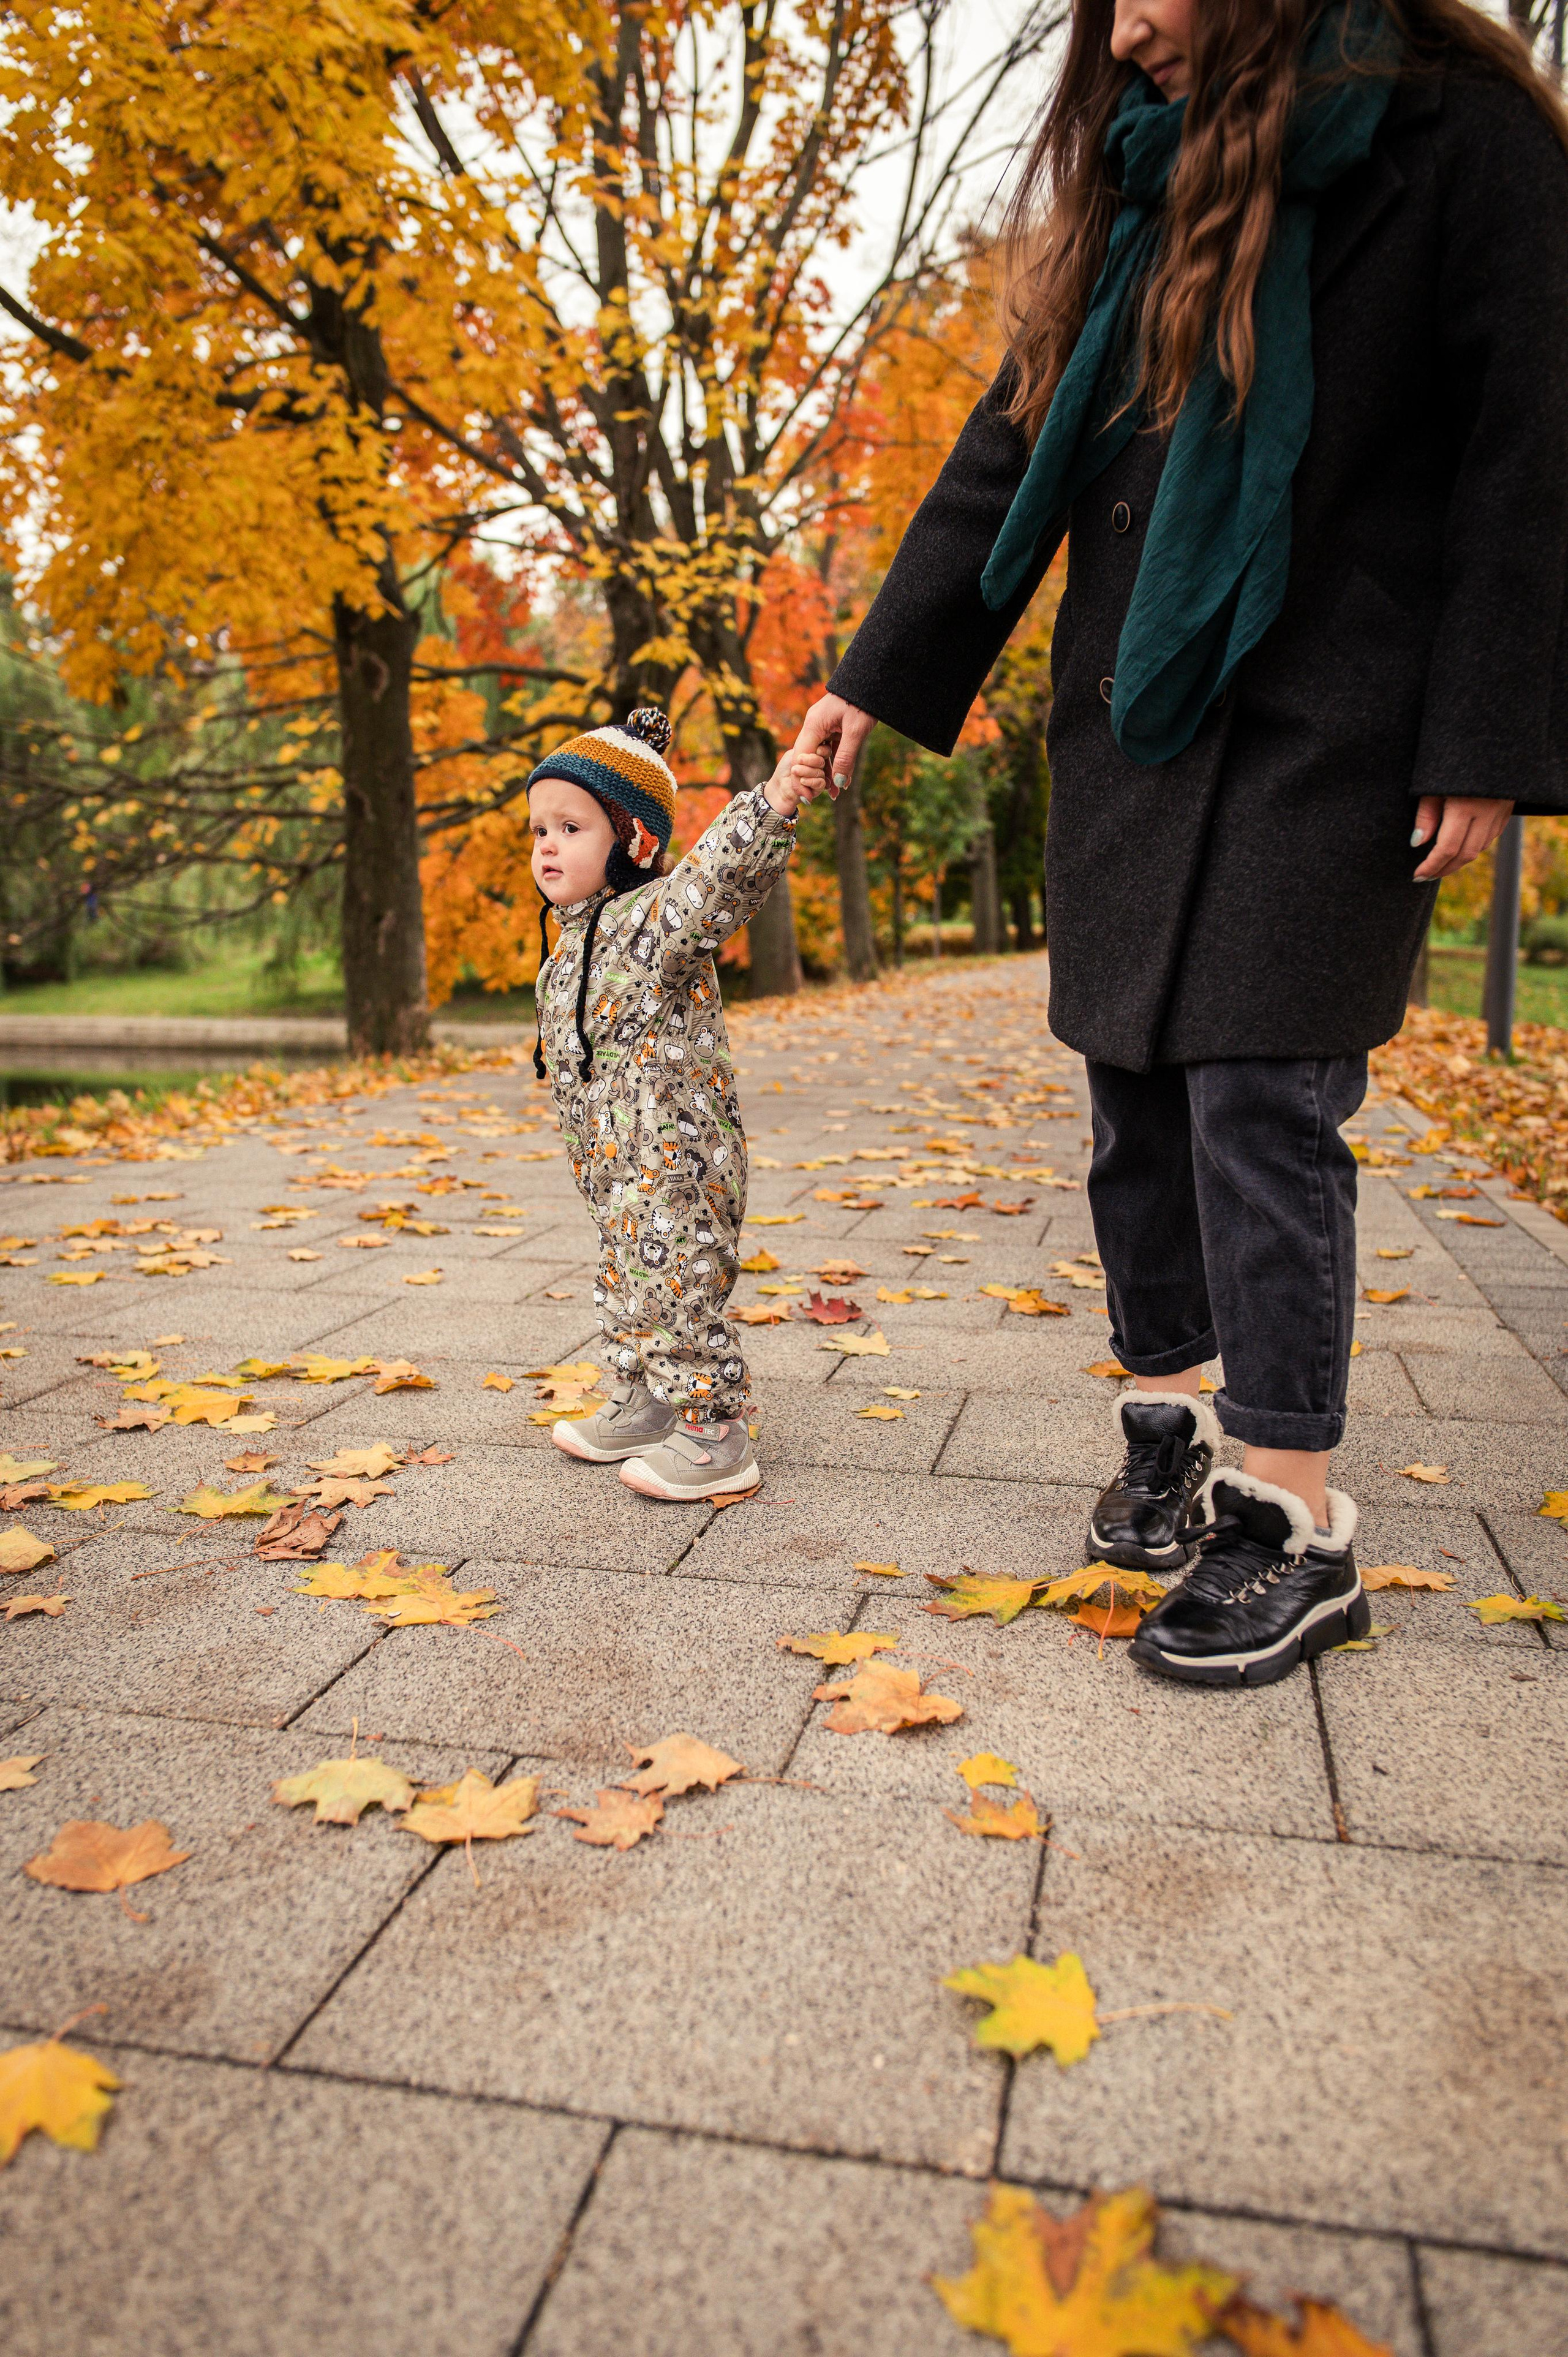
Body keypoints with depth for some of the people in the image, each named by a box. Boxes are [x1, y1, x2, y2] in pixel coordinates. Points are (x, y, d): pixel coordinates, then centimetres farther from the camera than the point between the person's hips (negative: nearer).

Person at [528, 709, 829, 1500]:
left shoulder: (653, 917, -16)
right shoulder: (572, 937, 14)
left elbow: (722, 875, -35)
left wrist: (771, 806, -51)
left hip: (674, 1160, -10)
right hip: (616, 1167, 10)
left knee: (674, 1290, -4)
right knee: (625, 1286, 20)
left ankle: (714, 1438, 8)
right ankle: (643, 1409, 36)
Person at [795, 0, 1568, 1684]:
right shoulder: (1137, 190, 17)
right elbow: (1010, 456, 15)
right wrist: (876, 677, 10)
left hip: (1325, 726, -6)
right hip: (1129, 716, 6)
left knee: (1260, 1096, -11)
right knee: (1137, 1087, 5)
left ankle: (1296, 1526, -2)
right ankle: (1167, 1413, 19)